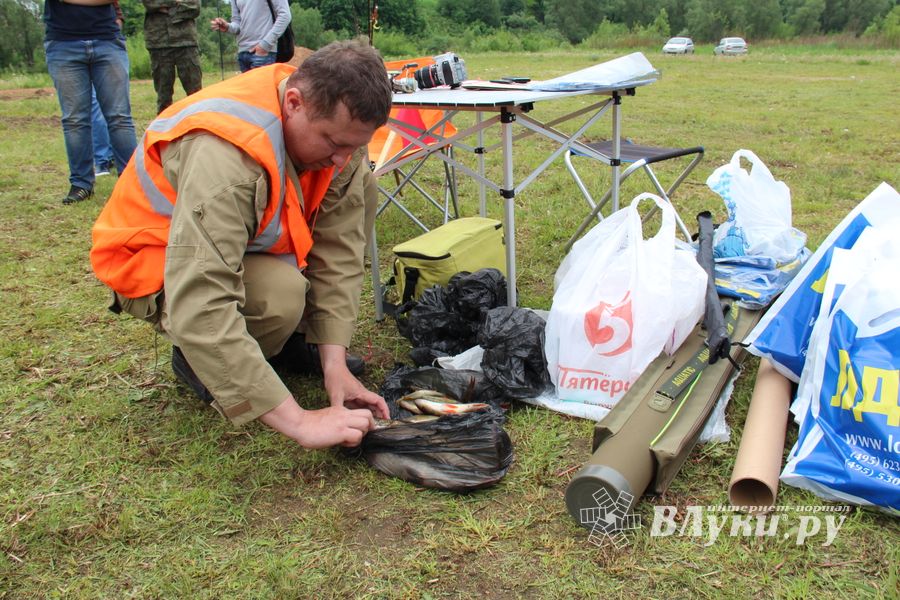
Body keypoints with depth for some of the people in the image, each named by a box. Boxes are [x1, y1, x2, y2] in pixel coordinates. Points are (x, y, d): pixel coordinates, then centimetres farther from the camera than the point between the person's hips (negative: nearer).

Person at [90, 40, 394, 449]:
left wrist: (334, 360, -25)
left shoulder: (334, 125, -17)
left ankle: (294, 335, 3)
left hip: (248, 238, 7)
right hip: (155, 264, -7)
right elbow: (199, 307, -45)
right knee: (282, 293, -36)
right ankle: (195, 360, -2)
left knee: (359, 192, -8)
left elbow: (337, 247, -17)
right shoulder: (223, 154, -39)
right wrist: (298, 421, -45)